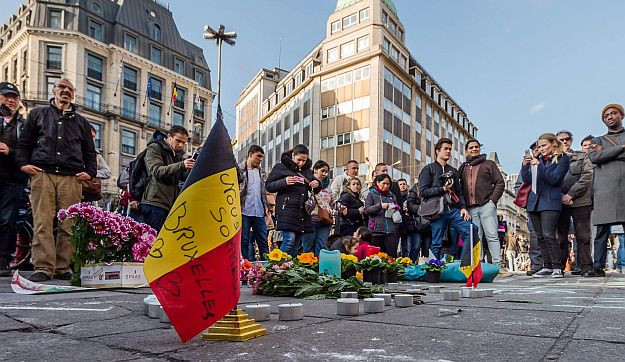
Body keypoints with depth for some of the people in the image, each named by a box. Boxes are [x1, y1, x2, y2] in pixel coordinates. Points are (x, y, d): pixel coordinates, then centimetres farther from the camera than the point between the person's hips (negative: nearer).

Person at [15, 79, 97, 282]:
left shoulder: (81, 122, 24)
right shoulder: (38, 114, 21)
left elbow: (89, 152, 23)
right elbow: (23, 143, 18)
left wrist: (90, 173, 8)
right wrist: (23, 164, 1)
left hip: (71, 179, 1)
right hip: (42, 174, -1)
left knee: (68, 225, -4)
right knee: (42, 223, -8)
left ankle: (63, 268, 1)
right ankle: (43, 267, -7)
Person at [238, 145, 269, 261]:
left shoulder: (262, 172, 16)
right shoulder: (239, 170, -1)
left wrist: (266, 207, 12)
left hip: (259, 212, 5)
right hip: (244, 212, -5)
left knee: (263, 241, 6)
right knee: (244, 241, 2)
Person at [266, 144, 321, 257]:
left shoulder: (307, 170, 19)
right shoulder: (280, 167, 3)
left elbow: (315, 191, 27)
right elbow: (268, 186, 0)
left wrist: (317, 185, 3)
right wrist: (284, 182, -16)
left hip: (303, 211, 6)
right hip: (287, 209, -6)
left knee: (296, 243, 6)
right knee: (289, 239, -17)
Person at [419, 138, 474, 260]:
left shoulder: (453, 171, 22)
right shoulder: (429, 169, 5)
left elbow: (459, 192, 19)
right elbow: (423, 191, -6)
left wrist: (463, 207, 4)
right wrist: (443, 189, -10)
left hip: (454, 210, 5)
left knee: (470, 231, -10)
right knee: (437, 244, -2)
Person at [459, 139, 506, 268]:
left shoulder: (489, 164, 10)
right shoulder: (463, 168, 19)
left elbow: (500, 183, 4)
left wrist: (492, 200, -7)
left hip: (486, 205, -3)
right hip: (470, 208, 3)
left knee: (492, 236, -7)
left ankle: (497, 265, -7)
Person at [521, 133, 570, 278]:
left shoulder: (562, 159, 3)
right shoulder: (539, 159, 17)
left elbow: (554, 179, -10)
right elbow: (527, 180, 12)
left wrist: (539, 165, -15)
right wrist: (525, 166, -3)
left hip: (550, 202, -6)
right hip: (534, 202, 6)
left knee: (548, 235, -15)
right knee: (540, 237, 6)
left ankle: (557, 267, -6)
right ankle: (547, 267, 12)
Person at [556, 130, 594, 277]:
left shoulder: (582, 157, 13)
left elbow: (587, 177, 0)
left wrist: (571, 194, -11)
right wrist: (562, 197, -8)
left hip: (580, 201, -1)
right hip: (560, 202, 1)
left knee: (583, 236, -3)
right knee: (561, 237, 3)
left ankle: (586, 267, -1)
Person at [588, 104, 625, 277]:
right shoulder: (598, 141, 22)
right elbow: (593, 157, 1)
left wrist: (606, 152, 1)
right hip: (605, 189, 0)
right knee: (602, 230, -4)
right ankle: (598, 267, -4)